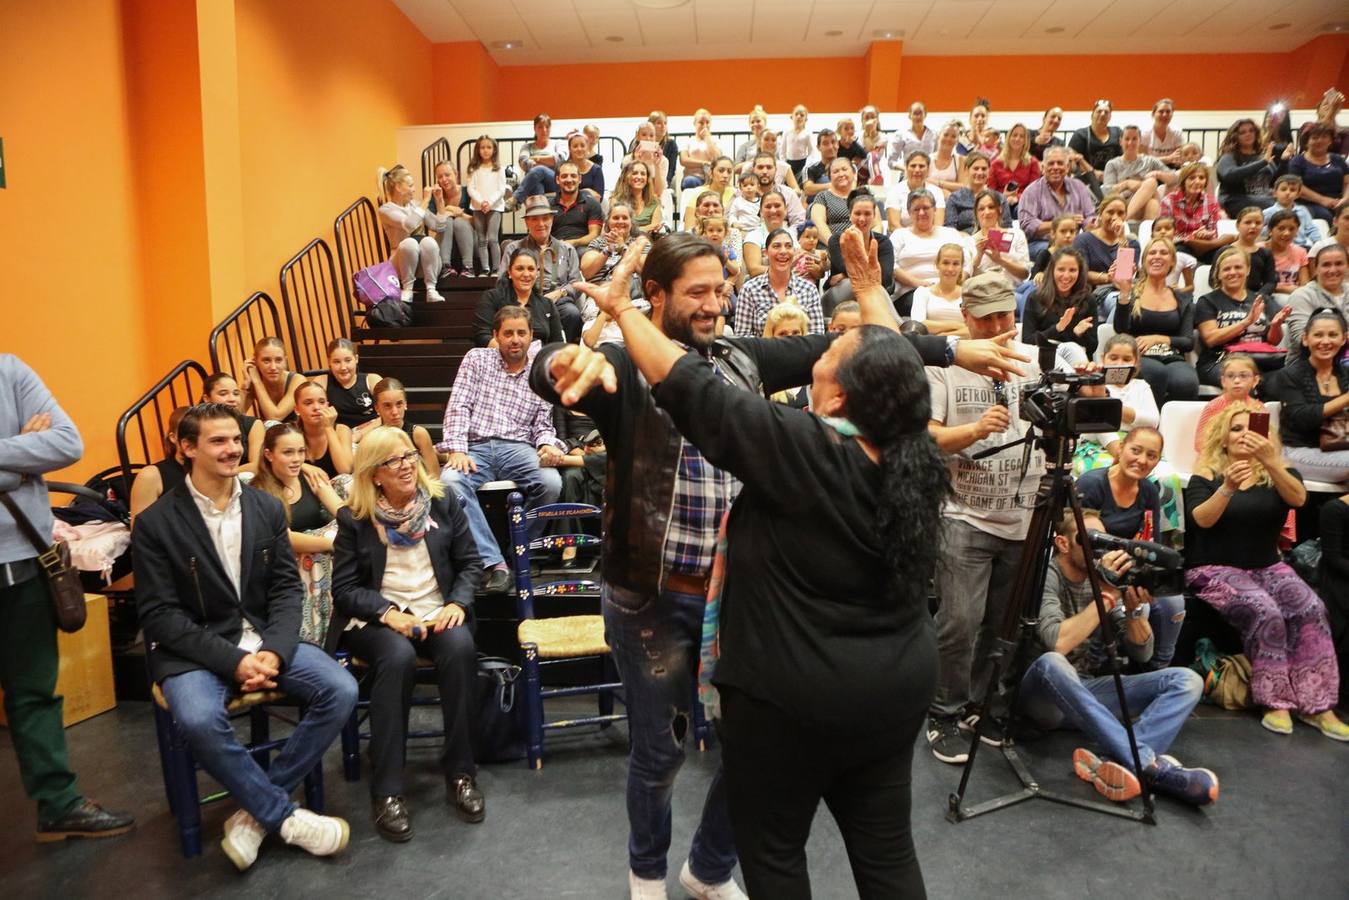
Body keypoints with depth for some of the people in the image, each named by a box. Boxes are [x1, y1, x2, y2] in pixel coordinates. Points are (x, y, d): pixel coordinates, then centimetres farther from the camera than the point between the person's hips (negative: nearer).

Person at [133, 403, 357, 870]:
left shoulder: (268, 508, 6)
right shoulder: (155, 524, -5)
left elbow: (286, 588, 5)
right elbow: (159, 615, -9)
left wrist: (273, 651, -14)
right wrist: (233, 660, -20)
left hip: (264, 639, 4)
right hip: (194, 649, -3)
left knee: (341, 690, -18)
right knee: (200, 719, -35)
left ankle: (257, 810, -4)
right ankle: (284, 815, -12)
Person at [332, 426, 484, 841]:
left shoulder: (442, 504, 9)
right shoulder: (354, 519, 3)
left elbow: (469, 563, 8)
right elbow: (344, 589, -1)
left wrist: (457, 603, -10)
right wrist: (389, 613, -17)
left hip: (438, 615, 2)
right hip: (378, 621, -1)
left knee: (460, 647, -32)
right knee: (398, 657, -35)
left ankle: (460, 772, -20)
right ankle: (386, 791, -27)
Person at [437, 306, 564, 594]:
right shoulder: (477, 359, 13)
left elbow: (543, 424, 16)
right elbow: (458, 407, 3)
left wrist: (547, 445, -9)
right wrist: (457, 450, -12)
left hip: (518, 448, 1)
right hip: (475, 446, -1)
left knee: (551, 482, -31)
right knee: (450, 481, -34)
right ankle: (493, 561, -33)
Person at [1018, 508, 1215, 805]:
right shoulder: (1046, 575, -11)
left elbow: (1141, 653, 4)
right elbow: (1056, 643, -27)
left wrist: (1134, 608, -14)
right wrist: (1106, 595, -23)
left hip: (1093, 692, 6)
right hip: (1047, 698, -6)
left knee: (1187, 680, -11)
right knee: (1051, 664, -40)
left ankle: (1119, 763, -35)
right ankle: (1152, 765, -38)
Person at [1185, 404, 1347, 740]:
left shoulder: (1278, 474, 7)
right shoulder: (1207, 474, 0)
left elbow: (1298, 499, -17)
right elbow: (1200, 520, -17)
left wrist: (1269, 461, -33)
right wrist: (1227, 488, -35)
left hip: (1268, 567, 4)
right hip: (1216, 569, -3)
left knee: (1312, 610, -23)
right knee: (1265, 612, -29)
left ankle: (1315, 703, -16)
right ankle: (1276, 701, -18)